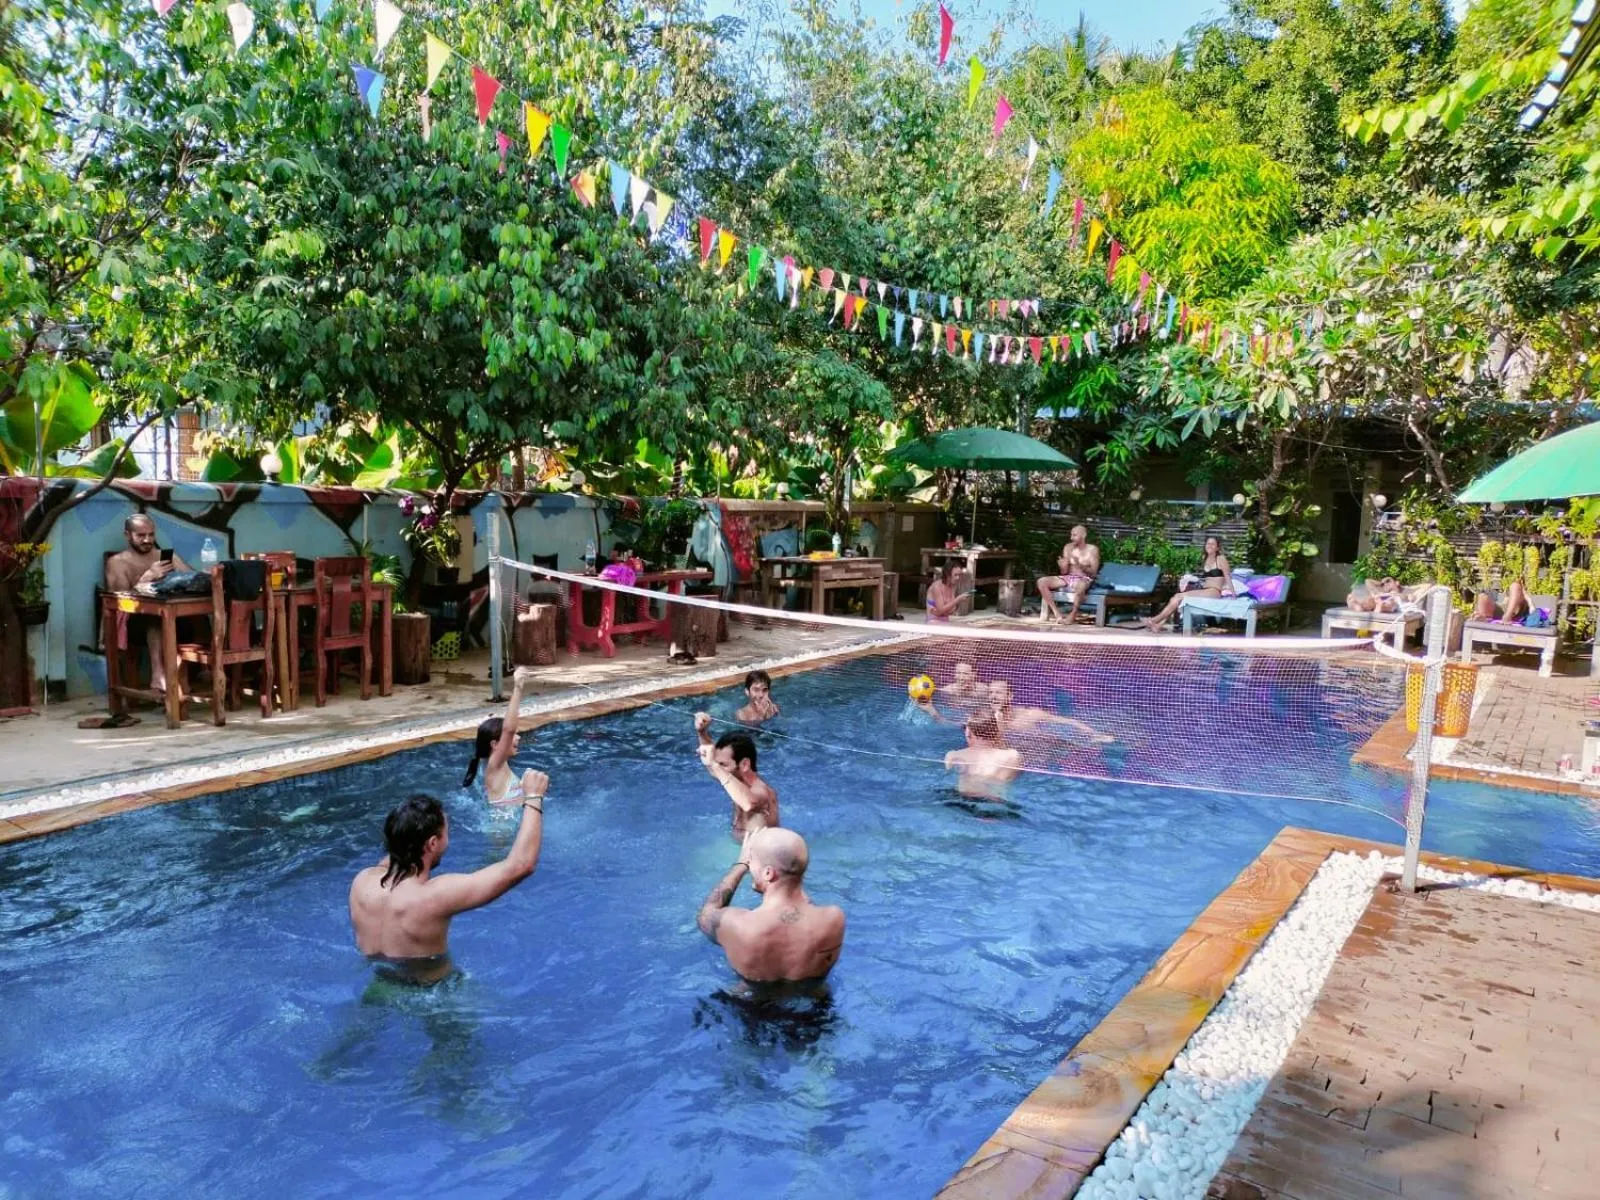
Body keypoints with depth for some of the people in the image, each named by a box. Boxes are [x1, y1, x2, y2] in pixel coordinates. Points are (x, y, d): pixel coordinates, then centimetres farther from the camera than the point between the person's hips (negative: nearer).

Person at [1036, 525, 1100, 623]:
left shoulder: (1092, 549, -2)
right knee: (1042, 582, -16)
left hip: (1084, 579, -5)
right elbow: (1064, 572, 6)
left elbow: (1093, 573, -10)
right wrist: (1067, 559, -15)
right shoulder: (1068, 547, 8)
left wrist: (1079, 565, -25)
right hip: (1068, 578, 5)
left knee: (1080, 586, -43)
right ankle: (1056, 612, -18)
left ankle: (1073, 615, -24)